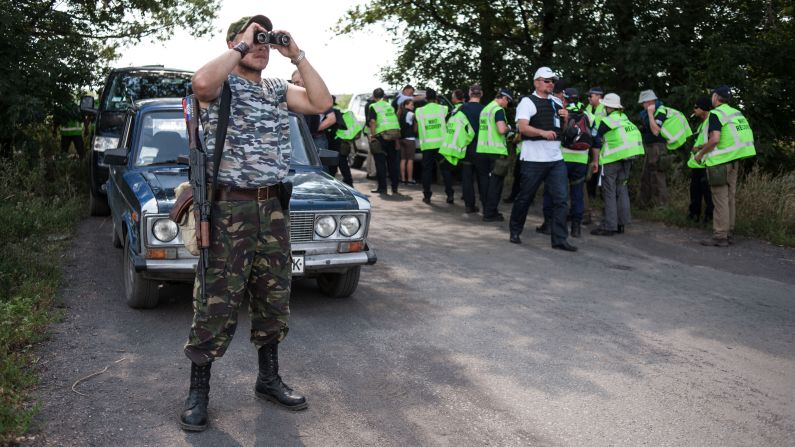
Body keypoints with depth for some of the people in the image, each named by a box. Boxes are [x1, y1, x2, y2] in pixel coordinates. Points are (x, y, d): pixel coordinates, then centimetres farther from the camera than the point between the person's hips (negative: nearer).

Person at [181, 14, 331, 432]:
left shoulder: (278, 89, 13)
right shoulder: (221, 84, -3)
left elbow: (322, 103, 1)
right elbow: (201, 82, -28)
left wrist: (297, 55, 0)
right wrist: (241, 47, -16)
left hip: (273, 208, 6)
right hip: (228, 208, -6)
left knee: (273, 301, 14)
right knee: (216, 305, -3)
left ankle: (269, 379, 30)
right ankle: (198, 392, 10)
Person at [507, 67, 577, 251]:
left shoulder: (556, 103, 17)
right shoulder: (527, 102, -4)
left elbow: (563, 131, 24)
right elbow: (523, 127, -17)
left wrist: (566, 119, 2)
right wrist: (543, 132, -32)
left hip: (556, 158, 6)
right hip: (534, 158, -6)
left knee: (561, 198, -1)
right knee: (524, 198, 6)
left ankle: (559, 239, 2)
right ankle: (515, 232, 24)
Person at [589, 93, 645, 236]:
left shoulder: (606, 121, -7)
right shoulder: (624, 118, 11)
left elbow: (597, 142, -5)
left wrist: (595, 161, 3)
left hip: (612, 159, -6)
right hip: (627, 157, 6)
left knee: (609, 191, -3)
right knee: (621, 188, 15)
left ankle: (609, 226, -5)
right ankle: (621, 223, 18)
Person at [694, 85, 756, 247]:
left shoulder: (716, 114, -12)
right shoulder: (736, 113, 14)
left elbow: (715, 139, -23)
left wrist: (701, 153, -8)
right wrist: (702, 147, 23)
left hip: (719, 162, -8)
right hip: (733, 161, 8)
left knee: (720, 200, -5)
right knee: (729, 199, 12)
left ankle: (720, 236, -3)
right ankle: (729, 234, 18)